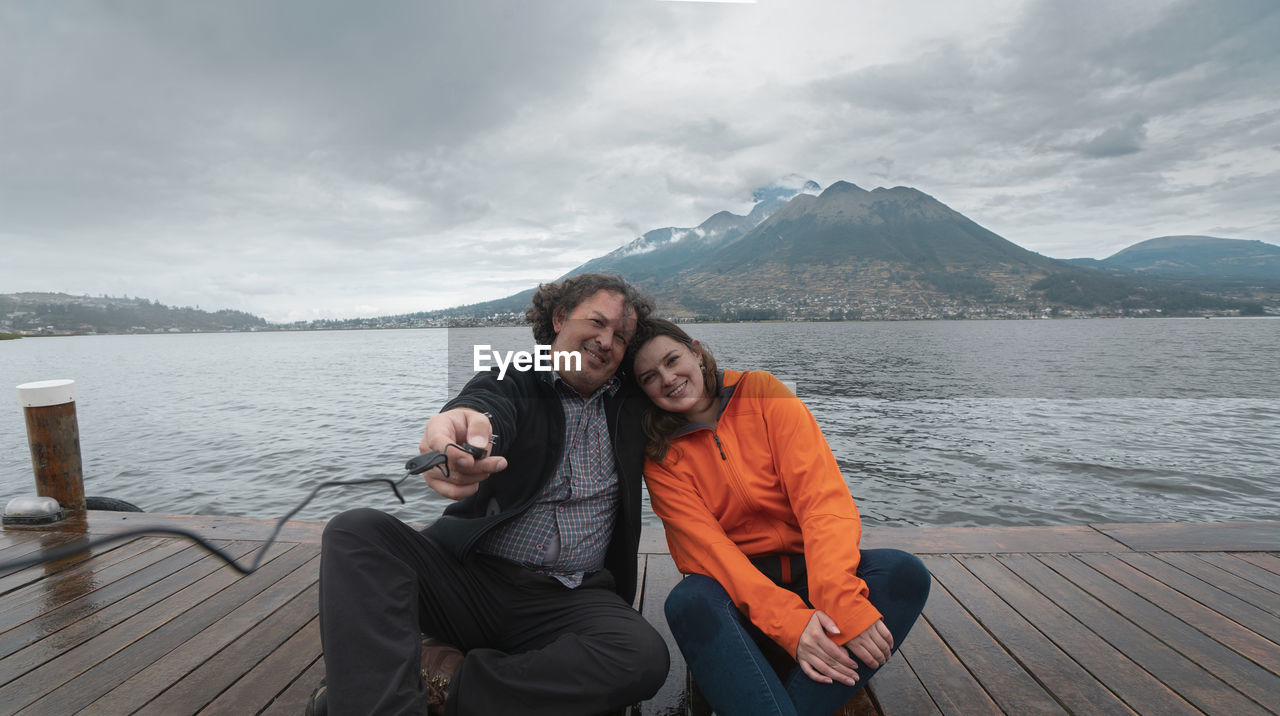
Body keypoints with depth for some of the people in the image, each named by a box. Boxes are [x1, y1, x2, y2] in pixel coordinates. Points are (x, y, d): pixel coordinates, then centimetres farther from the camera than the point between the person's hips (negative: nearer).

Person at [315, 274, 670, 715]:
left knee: (646, 658, -30)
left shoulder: (631, 401, 11)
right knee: (357, 530, -22)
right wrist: (468, 418, -46)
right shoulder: (514, 381, 2)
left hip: (570, 600, 1)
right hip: (471, 575, -1)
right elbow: (491, 404, -23)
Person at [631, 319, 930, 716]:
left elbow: (822, 498, -13)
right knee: (689, 602, -34)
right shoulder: (660, 457, -3)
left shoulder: (763, 393, -4)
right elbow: (706, 545, -15)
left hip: (807, 570, 2)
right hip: (736, 587, -1)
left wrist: (843, 601, -29)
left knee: (904, 573, -26)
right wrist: (789, 621, -30)